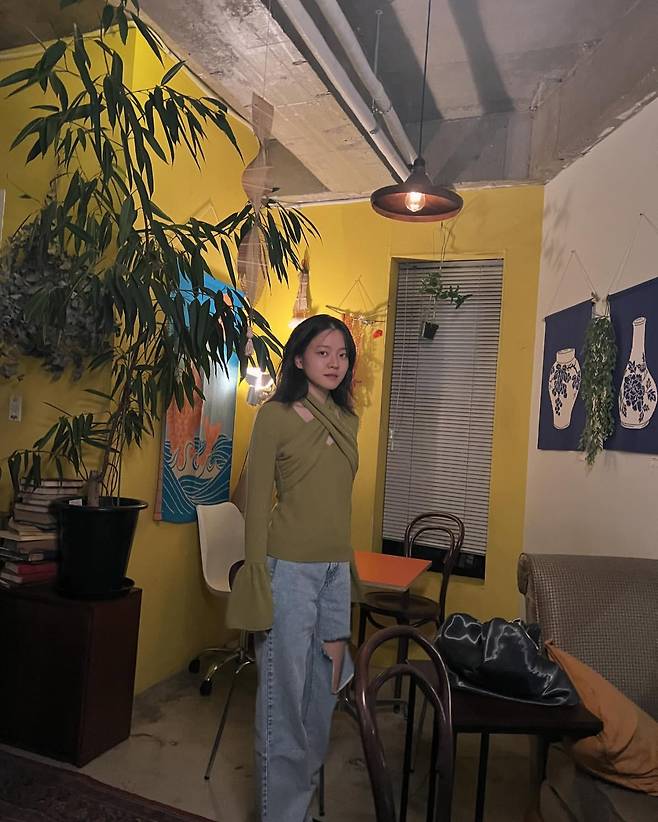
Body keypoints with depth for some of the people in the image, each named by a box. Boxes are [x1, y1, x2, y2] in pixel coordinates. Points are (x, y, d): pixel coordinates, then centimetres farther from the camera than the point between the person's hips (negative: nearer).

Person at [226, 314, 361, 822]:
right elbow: (257, 501, -9)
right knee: (285, 690, 6)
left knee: (325, 685, 17)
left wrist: (344, 561, 16)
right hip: (290, 566, -6)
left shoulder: (347, 419, 9)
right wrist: (259, 580, -11)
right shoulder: (275, 415, -9)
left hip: (337, 569, 6)